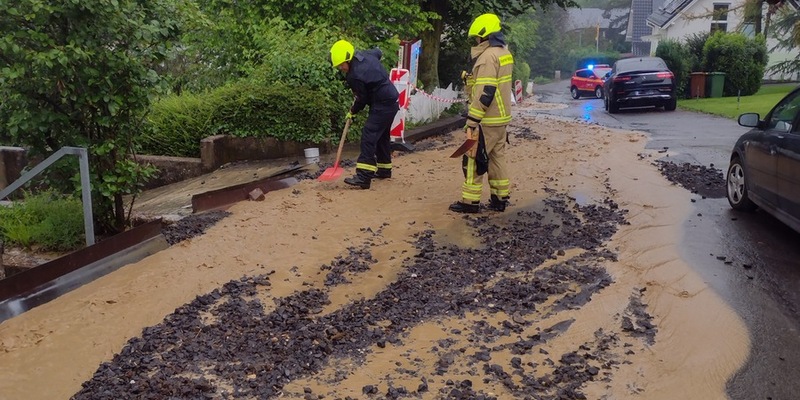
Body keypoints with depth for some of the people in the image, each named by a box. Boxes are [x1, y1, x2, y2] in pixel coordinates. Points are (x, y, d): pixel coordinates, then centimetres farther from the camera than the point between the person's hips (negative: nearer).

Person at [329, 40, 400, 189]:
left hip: (383, 105, -10)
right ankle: (384, 170, 33)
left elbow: (362, 100, -12)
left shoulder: (354, 76, -22)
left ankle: (363, 177, -24)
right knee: (382, 136, 20)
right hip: (392, 100, 10)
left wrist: (352, 111, 7)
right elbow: (378, 52, 26)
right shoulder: (365, 54, 3)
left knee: (368, 136, -16)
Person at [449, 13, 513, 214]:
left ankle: (470, 201, 3)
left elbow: (484, 93, -23)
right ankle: (500, 199, 16)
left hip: (487, 121, -9)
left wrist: (472, 123, -21)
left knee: (473, 160, -2)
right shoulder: (504, 53, 13)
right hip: (501, 118, 9)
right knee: (497, 158, 13)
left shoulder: (488, 56, -18)